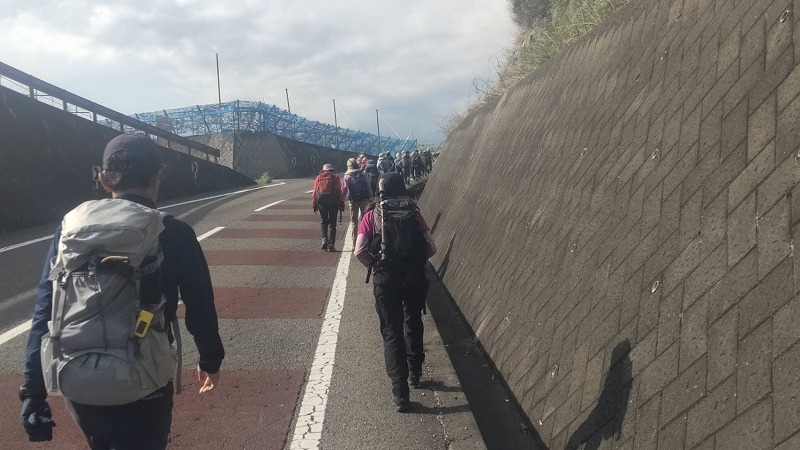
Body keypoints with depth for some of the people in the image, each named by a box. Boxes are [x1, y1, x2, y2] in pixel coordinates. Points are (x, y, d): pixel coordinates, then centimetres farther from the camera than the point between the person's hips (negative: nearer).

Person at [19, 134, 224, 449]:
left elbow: (44, 315, 0)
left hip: (77, 388, 5)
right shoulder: (173, 234, -10)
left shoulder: (71, 228, 0)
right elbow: (200, 308, -3)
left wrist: (33, 393, 5)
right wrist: (210, 360, 14)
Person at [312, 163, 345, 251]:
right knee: (332, 223, 4)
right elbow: (339, 190, 1)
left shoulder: (319, 177, 12)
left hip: (321, 201, 1)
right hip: (333, 201, -1)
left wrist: (314, 204, 6)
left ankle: (324, 239, -2)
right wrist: (341, 203, 1)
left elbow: (315, 192, 5)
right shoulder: (335, 176, 9)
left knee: (324, 222, 16)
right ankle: (331, 244, -1)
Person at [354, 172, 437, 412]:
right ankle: (415, 373, 41)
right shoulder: (414, 213, 3)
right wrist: (417, 263, 13)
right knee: (413, 325, 24)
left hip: (385, 278, -2)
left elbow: (359, 252, -11)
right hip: (414, 276, 2)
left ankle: (400, 392, 4)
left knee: (392, 333, 6)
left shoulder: (372, 215, -1)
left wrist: (375, 265, 6)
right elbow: (431, 247, -3)